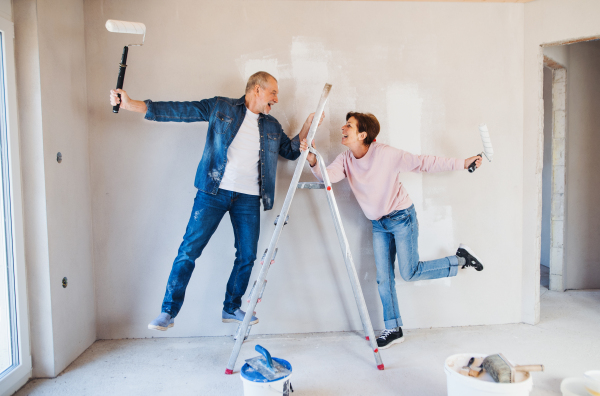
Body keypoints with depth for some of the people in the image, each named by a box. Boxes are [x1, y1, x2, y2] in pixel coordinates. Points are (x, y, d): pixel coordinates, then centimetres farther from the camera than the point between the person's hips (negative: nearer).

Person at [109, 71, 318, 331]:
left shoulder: (272, 127, 17)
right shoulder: (220, 108, 5)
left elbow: (291, 151, 23)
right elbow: (179, 110, 0)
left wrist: (307, 127, 7)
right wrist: (131, 104, -7)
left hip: (248, 198, 4)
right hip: (214, 192, -4)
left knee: (247, 256, 4)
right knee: (189, 249, -6)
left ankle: (231, 309, 23)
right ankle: (168, 312, 5)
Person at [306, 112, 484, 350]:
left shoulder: (387, 154, -19)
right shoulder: (345, 160, -5)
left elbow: (424, 163, -14)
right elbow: (326, 176, -22)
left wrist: (461, 164, -13)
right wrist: (313, 161, -42)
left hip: (402, 218, -5)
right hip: (378, 224, 5)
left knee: (410, 273, -5)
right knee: (383, 278, 6)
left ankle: (460, 259, 17)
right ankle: (393, 329, 19)